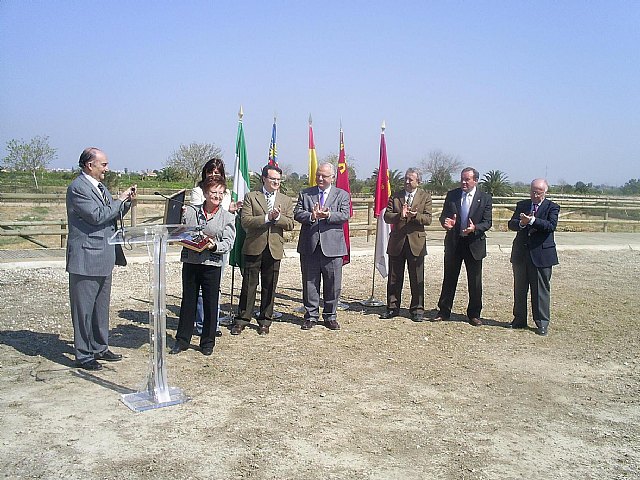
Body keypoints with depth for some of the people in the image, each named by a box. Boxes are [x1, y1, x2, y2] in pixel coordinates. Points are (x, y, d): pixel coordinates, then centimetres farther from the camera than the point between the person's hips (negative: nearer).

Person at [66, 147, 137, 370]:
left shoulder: (99, 186, 14)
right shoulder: (77, 188, -14)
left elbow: (112, 215, 19)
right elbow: (97, 216, -22)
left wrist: (127, 201, 3)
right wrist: (120, 200, -12)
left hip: (103, 257, 9)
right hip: (86, 258, -9)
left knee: (101, 306, 17)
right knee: (84, 308, 1)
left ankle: (99, 348, 29)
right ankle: (83, 355, 12)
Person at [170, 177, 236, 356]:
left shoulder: (228, 217, 3)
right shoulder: (190, 212, 6)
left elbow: (228, 243, -5)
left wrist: (214, 245, -23)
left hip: (212, 265, -1)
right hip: (190, 262, 2)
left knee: (211, 304, 5)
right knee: (188, 301, 10)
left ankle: (208, 342, 20)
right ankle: (182, 340, 23)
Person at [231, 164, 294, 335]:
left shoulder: (286, 201, 12)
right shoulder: (251, 197, 3)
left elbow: (290, 224, 3)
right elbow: (245, 221, -9)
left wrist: (278, 217, -16)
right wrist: (267, 217, -16)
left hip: (274, 249, 2)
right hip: (254, 247, -2)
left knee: (269, 287, 8)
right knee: (249, 285, 2)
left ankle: (264, 321, 19)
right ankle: (242, 319, 13)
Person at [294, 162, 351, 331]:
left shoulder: (342, 195, 8)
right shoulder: (305, 194, 11)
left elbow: (345, 215, -6)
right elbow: (297, 213, 0)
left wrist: (328, 215, -22)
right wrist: (312, 216, -19)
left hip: (332, 246, -1)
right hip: (309, 246, 1)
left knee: (333, 283, 5)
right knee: (310, 282, 7)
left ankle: (330, 316, 19)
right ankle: (311, 315, 18)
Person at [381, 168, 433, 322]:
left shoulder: (425, 197, 3)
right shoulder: (395, 196, 8)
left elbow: (428, 219, -6)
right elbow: (387, 216, -1)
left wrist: (415, 216, -24)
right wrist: (400, 215, -19)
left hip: (416, 242, -2)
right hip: (396, 242, 2)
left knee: (417, 279, 4)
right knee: (394, 278, 9)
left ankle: (417, 309, 15)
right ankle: (392, 308, 20)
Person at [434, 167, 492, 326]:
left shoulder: (485, 198, -2)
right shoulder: (451, 195, 4)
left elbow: (487, 222, -5)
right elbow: (443, 216, 4)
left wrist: (475, 228, -25)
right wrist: (446, 222, -20)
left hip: (474, 244, -1)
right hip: (453, 243, 2)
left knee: (475, 281, 6)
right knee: (449, 278, 8)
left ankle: (474, 314, 18)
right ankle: (443, 311, 18)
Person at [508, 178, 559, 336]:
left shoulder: (552, 207, -2)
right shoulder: (522, 205, 9)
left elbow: (551, 225, -18)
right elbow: (511, 224, -1)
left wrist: (532, 220, -28)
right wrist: (521, 223, -23)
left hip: (542, 254, -4)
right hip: (520, 253, 4)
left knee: (541, 290, 3)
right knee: (519, 289, 12)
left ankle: (542, 323, 12)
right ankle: (519, 320, 23)